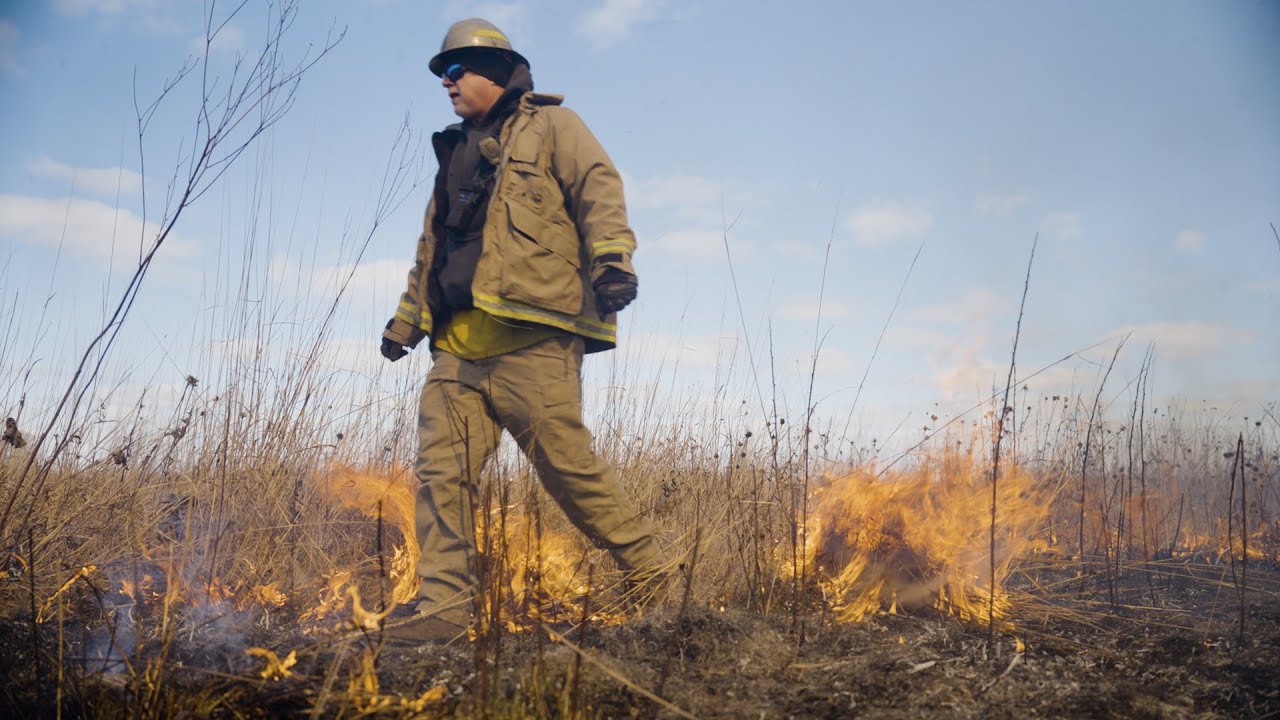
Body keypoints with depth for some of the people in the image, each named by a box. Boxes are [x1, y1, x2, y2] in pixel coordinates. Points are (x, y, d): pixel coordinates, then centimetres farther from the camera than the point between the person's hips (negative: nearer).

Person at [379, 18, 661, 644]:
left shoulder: (550, 127, 10)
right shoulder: (456, 152, 30)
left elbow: (600, 191, -5)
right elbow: (431, 248, 35)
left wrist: (611, 258, -21)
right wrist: (406, 320, 32)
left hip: (531, 338, -7)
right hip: (458, 347, 7)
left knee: (566, 463, -8)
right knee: (440, 471, -3)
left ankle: (650, 574, 8)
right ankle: (444, 605, 1)